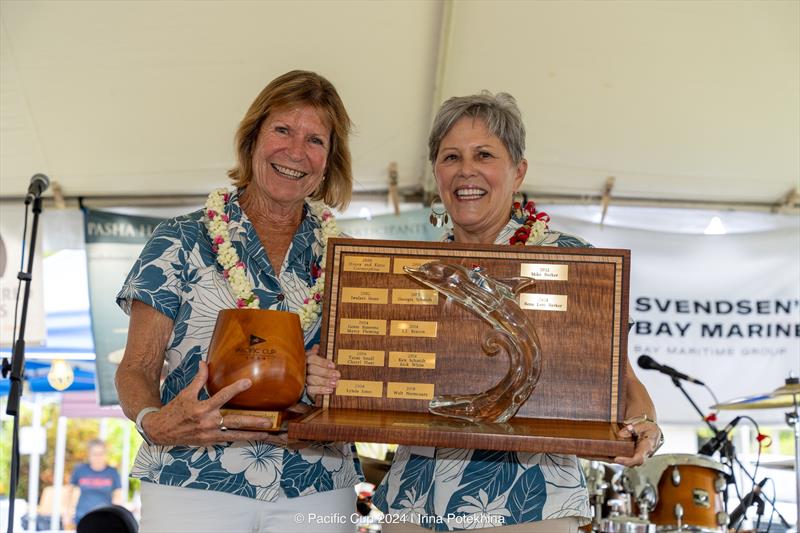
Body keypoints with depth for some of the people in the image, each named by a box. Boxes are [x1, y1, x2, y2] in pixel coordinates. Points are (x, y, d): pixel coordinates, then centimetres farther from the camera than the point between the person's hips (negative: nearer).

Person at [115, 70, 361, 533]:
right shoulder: (181, 243, 2)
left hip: (318, 492, 2)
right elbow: (136, 368, -1)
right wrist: (154, 421, -22)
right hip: (192, 486, -2)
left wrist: (340, 383, -13)